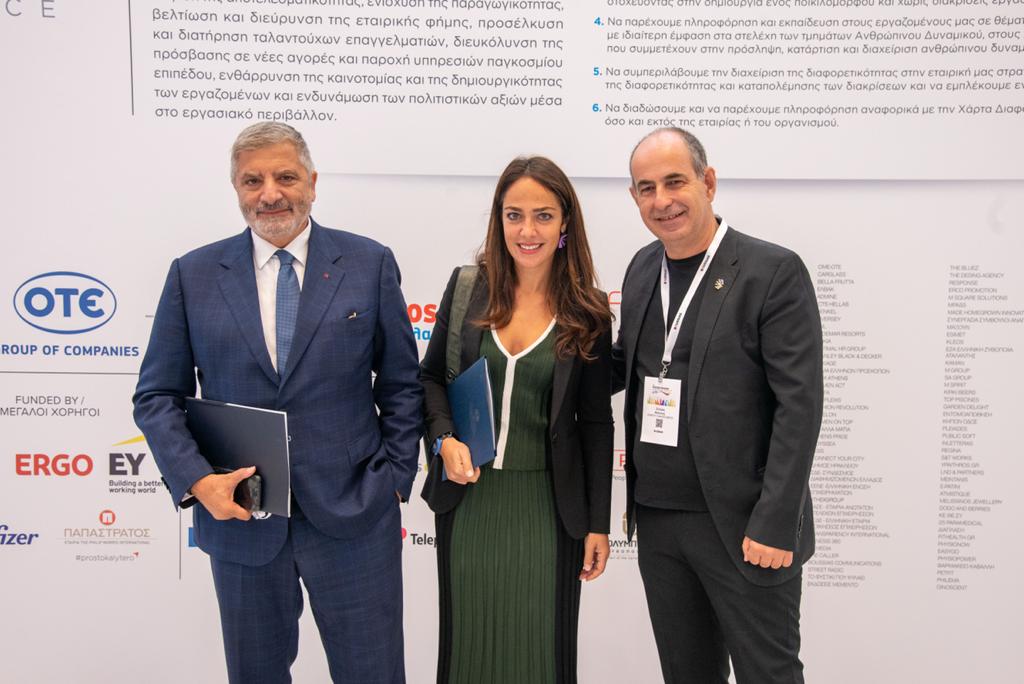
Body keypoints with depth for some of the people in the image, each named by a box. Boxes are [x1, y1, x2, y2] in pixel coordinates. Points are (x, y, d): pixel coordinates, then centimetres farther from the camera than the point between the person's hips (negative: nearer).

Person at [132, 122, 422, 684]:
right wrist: (196, 480, -9)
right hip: (238, 515, 2)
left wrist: (393, 480, -2)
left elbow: (401, 386, 3)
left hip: (353, 516, -1)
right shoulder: (193, 275, 2)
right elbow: (157, 396, 4)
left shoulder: (370, 264, -1)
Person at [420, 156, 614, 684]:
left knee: (541, 642, 11)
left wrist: (598, 523, 0)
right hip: (468, 495, 2)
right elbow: (430, 375, 7)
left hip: (546, 503, -1)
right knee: (468, 637, 16)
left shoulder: (587, 312, -5)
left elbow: (595, 422, -1)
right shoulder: (469, 286, -2)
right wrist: (444, 439, -12)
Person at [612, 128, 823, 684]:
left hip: (743, 526, -5)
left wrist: (774, 524, -17)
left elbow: (799, 405, -14)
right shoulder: (642, 269, 8)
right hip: (657, 520, 6)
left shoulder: (773, 272, -11)